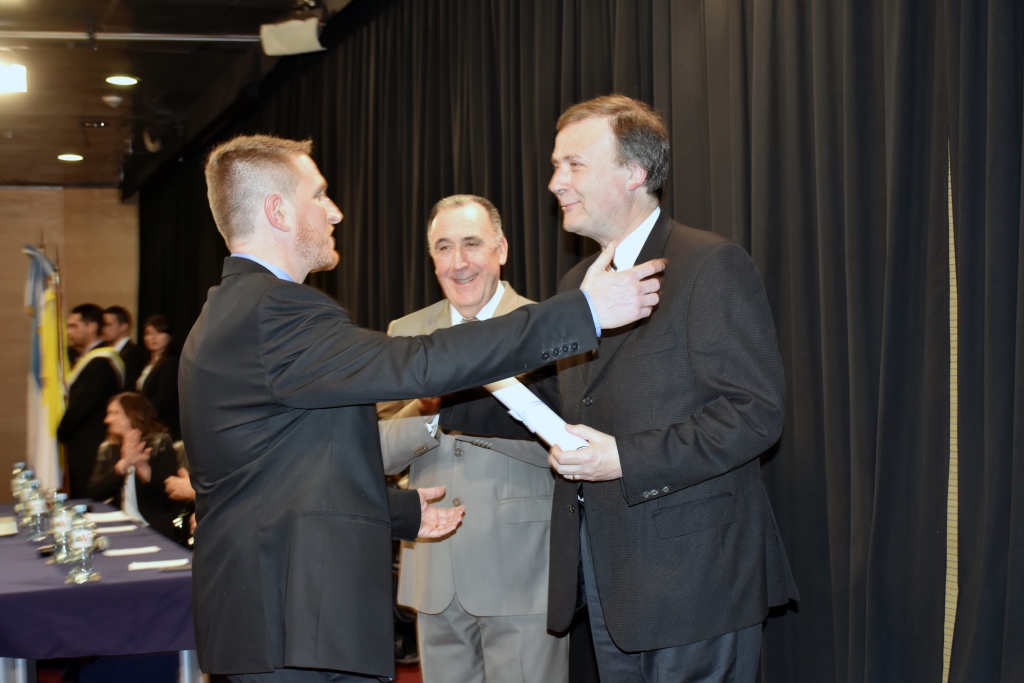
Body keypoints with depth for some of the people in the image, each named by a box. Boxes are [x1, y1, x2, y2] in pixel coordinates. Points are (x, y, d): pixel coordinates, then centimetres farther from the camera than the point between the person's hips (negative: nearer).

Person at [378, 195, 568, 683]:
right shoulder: (406, 333, 10)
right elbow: (379, 452, 4)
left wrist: (466, 407, -24)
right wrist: (428, 415, -16)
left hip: (521, 572, -4)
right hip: (434, 576, 4)